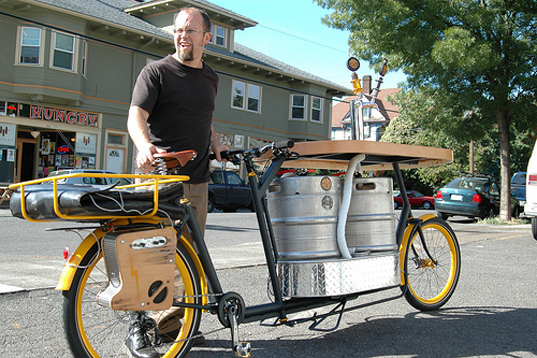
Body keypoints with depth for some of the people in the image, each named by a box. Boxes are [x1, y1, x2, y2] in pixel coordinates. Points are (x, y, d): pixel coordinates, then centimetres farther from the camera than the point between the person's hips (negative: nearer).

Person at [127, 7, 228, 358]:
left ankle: (172, 318, 21)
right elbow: (136, 116, -10)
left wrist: (215, 142, 13)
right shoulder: (157, 71, 0)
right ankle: (137, 327, 0)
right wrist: (144, 145, -30)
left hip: (197, 178, 6)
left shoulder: (211, 78, 18)